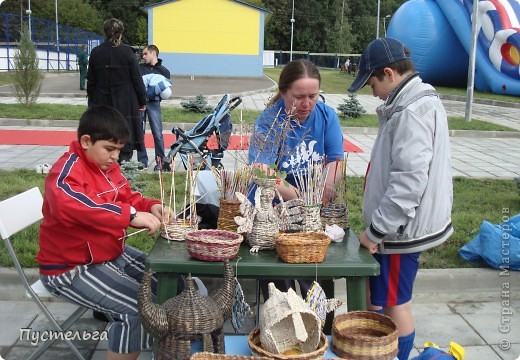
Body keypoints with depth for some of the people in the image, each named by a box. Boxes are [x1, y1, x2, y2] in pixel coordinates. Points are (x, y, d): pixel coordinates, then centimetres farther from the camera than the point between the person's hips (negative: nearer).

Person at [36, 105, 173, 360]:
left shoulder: (107, 166, 4)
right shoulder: (67, 171, -23)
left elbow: (126, 199, 15)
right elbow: (70, 204, -45)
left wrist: (151, 207, -8)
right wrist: (131, 215, -47)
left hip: (112, 254, 10)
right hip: (71, 268, -9)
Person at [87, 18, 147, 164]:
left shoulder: (96, 53, 2)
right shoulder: (127, 52, -6)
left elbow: (90, 81, 7)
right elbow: (137, 79, -4)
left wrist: (92, 102, 17)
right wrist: (142, 101, 6)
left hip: (102, 103, 3)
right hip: (125, 103, -3)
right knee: (125, 141, 2)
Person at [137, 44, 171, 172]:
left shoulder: (164, 71, 10)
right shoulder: (140, 68, 15)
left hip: (153, 103, -2)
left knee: (158, 133, -6)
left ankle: (161, 161, 3)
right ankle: (142, 161, 10)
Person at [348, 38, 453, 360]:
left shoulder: (411, 112, -20)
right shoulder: (424, 101, 12)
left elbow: (409, 181, -28)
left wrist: (376, 230, -20)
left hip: (402, 229, -10)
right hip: (409, 224, 10)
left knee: (393, 304, 4)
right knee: (380, 298, 18)